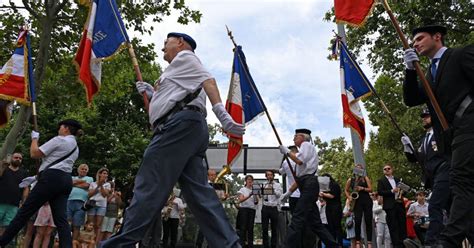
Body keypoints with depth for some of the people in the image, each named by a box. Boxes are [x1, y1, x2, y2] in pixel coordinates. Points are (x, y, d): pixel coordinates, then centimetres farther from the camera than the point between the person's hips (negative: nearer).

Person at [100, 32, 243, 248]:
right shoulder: (179, 71, 38)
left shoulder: (184, 56, 10)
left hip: (180, 125, -10)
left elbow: (207, 80, -8)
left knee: (149, 184, -12)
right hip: (192, 128, 10)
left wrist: (221, 114, -23)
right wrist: (153, 94, 25)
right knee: (198, 191, -1)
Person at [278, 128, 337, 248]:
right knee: (314, 221, 9)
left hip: (309, 184, -10)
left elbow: (299, 160, -18)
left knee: (297, 218, -15)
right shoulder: (303, 151, 28)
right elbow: (300, 177, 26)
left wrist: (287, 151, -3)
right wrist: (289, 191, 22)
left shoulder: (306, 144, 3)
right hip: (307, 185, 10)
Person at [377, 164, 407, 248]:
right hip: (390, 206, -4)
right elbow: (379, 192, -6)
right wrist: (391, 191, -16)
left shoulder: (397, 180, 20)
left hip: (400, 204, 4)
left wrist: (401, 194, 0)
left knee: (403, 224, 4)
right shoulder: (381, 181, 5)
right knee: (393, 226, -4)